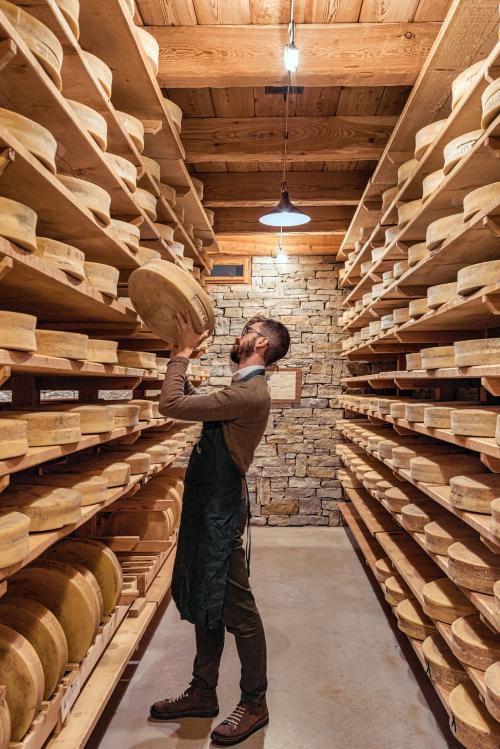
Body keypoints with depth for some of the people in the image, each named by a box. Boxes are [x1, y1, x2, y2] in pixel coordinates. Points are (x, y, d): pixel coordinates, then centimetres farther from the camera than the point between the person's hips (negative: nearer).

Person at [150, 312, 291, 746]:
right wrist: (182, 356, 12)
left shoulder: (250, 393, -21)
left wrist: (184, 352, -11)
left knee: (235, 610, 6)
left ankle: (254, 705, 27)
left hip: (222, 512, -10)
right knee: (204, 602, 20)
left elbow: (172, 404, -24)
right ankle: (203, 693, 38)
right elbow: (191, 400, 20)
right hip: (207, 507, 10)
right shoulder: (243, 388, 11)